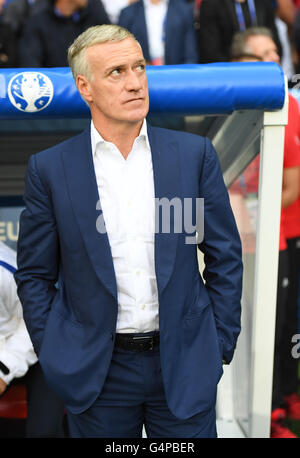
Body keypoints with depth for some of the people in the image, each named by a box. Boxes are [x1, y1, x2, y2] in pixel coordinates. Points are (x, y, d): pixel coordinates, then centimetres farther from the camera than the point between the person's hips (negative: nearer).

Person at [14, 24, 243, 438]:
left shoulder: (194, 154, -2)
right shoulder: (50, 168, -4)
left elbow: (225, 258, 4)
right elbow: (34, 275, 3)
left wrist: (221, 345, 2)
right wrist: (55, 356, -1)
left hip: (185, 364, 1)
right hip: (96, 371, 0)